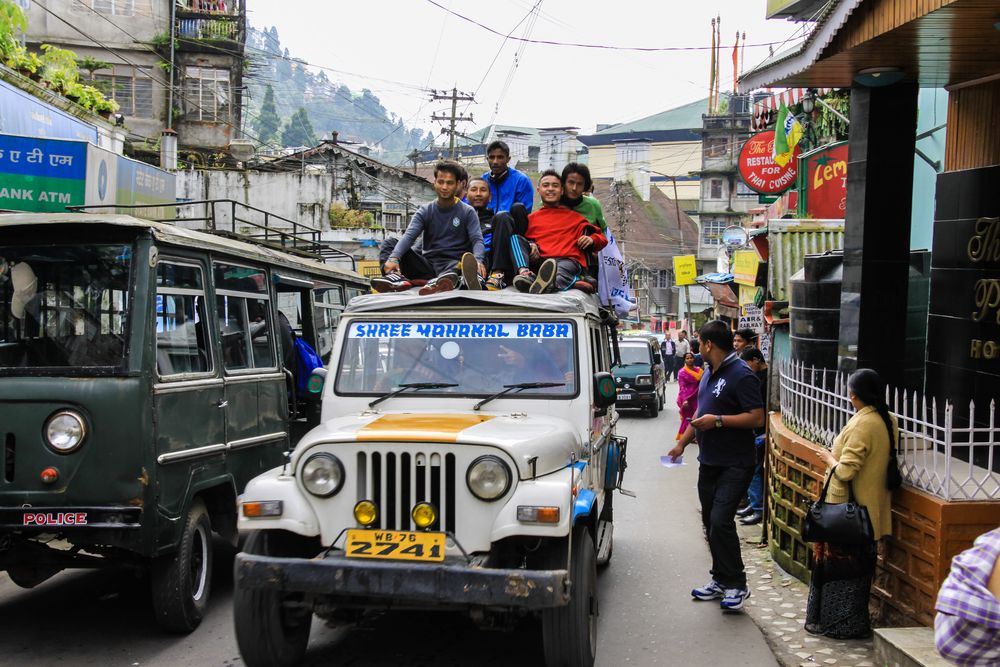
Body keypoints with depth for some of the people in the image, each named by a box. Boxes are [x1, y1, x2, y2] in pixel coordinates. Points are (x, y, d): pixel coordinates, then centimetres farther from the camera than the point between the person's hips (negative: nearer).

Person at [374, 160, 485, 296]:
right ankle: (396, 278, -41)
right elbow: (409, 236, -7)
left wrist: (478, 260, -32)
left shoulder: (467, 212, 6)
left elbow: (477, 240, -7)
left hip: (453, 263, -3)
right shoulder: (424, 212, 9)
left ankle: (445, 279, -73)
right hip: (427, 263, 3)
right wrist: (393, 258, -28)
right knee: (389, 243, -10)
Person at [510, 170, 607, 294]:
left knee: (563, 267, -38)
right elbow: (520, 239, 13)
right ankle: (524, 273, -46)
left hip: (568, 260, -2)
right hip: (539, 260, 2)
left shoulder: (574, 217, 28)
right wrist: (530, 245, -10)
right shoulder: (531, 218, 28)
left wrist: (592, 239, 1)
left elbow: (602, 239, 24)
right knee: (514, 236, -17)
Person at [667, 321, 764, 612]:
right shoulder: (709, 374, 16)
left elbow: (757, 417, -20)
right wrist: (682, 443, 28)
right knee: (710, 522, 12)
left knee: (721, 522, -15)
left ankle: (736, 585, -4)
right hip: (709, 462, 9)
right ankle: (720, 580, 22)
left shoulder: (741, 376, -14)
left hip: (734, 465, -9)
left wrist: (718, 420, -22)